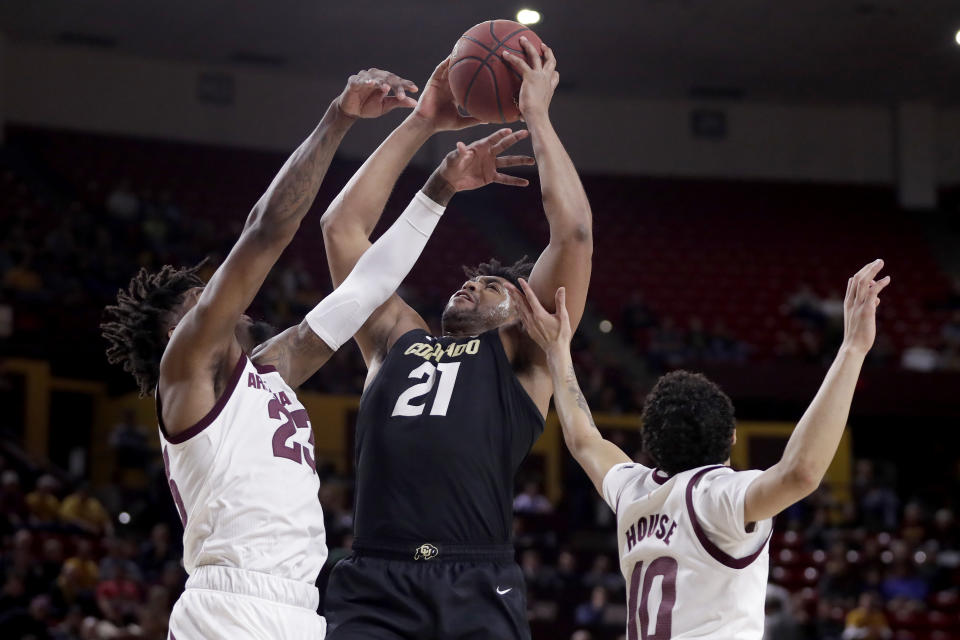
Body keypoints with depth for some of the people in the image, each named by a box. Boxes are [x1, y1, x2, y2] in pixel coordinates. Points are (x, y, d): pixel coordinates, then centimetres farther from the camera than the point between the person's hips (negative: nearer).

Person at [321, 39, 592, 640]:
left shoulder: (524, 356, 18)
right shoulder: (398, 340, 27)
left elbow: (574, 231, 10)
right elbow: (342, 225, 26)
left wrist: (537, 115, 16)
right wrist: (421, 124, 26)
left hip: (478, 590, -2)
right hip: (374, 588, 2)